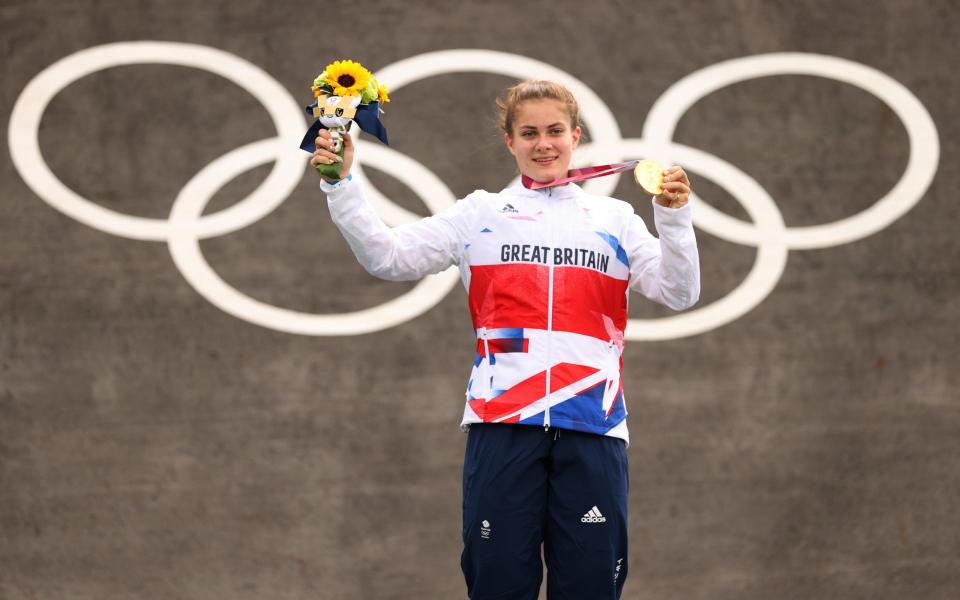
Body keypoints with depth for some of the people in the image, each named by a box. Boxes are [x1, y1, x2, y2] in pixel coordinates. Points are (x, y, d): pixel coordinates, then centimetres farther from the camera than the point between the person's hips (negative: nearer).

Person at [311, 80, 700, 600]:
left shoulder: (614, 219, 15)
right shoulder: (479, 215, 12)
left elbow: (678, 294, 7)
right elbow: (388, 258, 7)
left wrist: (674, 219, -7)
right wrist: (340, 186, -3)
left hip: (593, 426, 1)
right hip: (502, 424, -1)